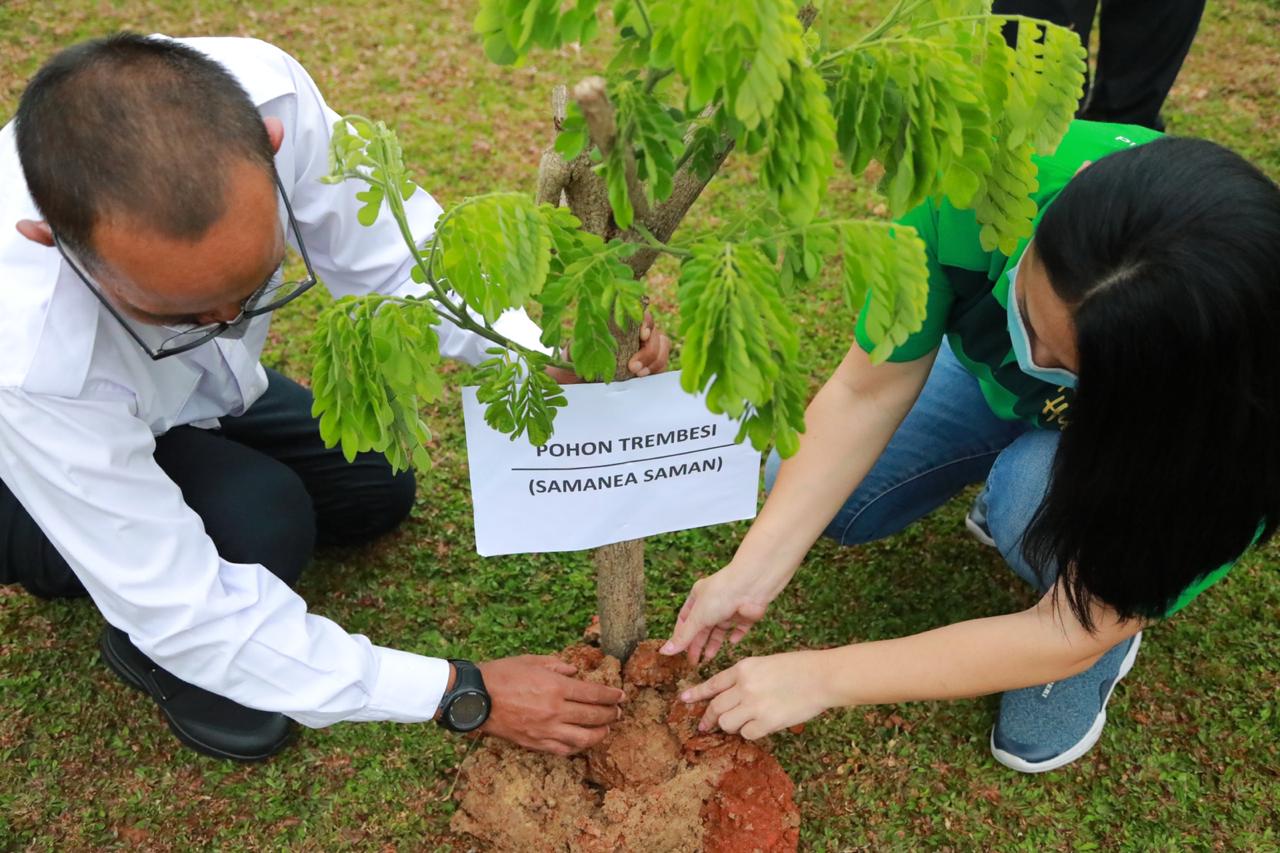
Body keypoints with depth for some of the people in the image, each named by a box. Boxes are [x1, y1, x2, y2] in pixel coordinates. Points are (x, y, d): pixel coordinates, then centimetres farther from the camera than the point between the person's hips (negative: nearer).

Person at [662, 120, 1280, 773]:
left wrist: (822, 675, -30)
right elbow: (865, 394, -24)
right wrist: (750, 576, -29)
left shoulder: (1227, 383, -40)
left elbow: (1075, 634, -31)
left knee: (1039, 489, -35)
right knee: (805, 489, -11)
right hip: (999, 381, 3)